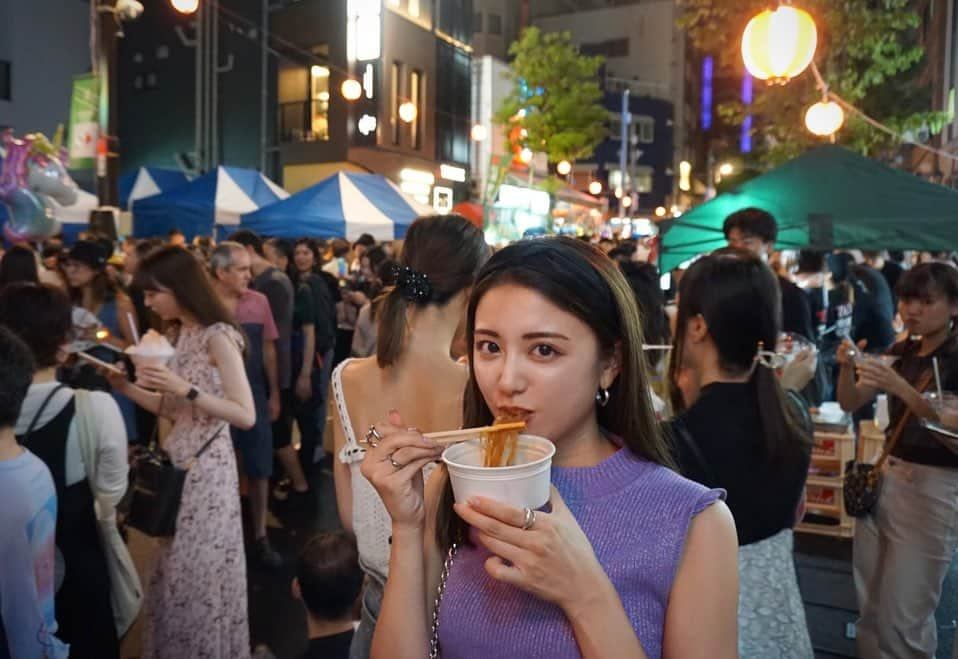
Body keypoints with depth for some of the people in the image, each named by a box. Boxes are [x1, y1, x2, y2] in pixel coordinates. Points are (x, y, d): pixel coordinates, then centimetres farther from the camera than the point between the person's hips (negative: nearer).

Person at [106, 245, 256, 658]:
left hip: (207, 466, -7)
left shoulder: (218, 337, -15)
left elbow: (246, 416, -20)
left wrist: (187, 389, -25)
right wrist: (124, 386, 1)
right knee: (175, 570, 15)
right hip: (176, 461, 7)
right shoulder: (179, 334, 11)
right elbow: (171, 409, 10)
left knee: (201, 571, 4)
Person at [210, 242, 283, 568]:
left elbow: (268, 348, 6)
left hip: (254, 398, 3)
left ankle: (260, 536, 26)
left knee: (259, 470, 10)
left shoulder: (259, 302, -2)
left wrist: (274, 393, 7)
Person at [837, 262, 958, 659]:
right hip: (884, 477, 6)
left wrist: (900, 387, -32)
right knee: (870, 608, 12)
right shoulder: (901, 352, 9)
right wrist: (848, 367, -13)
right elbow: (850, 403, 7)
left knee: (902, 616, -2)